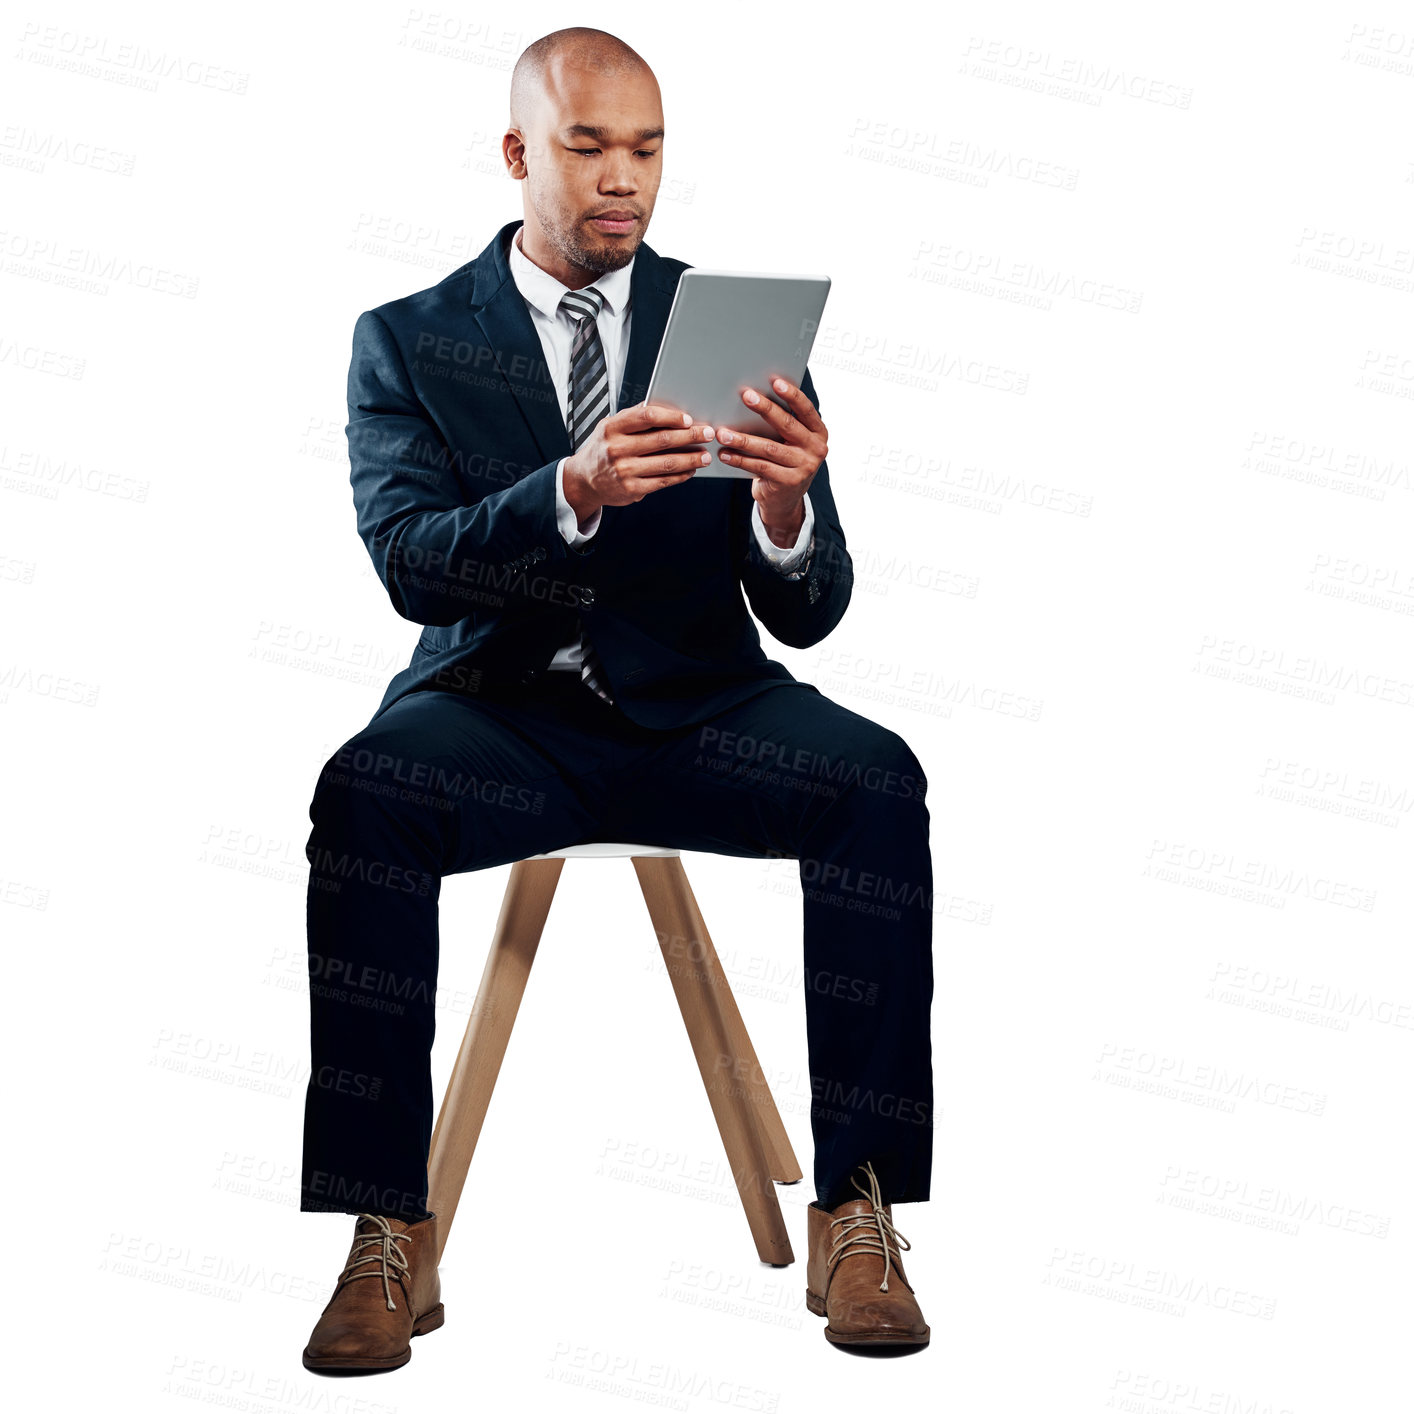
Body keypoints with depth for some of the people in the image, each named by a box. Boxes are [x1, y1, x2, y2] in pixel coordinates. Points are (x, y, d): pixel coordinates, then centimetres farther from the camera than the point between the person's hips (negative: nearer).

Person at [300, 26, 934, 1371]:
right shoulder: (407, 340, 4)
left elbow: (806, 613, -1)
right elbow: (409, 564, -14)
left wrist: (785, 509, -25)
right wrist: (574, 493, -32)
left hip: (695, 709, 1)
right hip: (499, 713, -1)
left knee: (877, 780, -28)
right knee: (366, 788, -33)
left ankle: (855, 1213, -21)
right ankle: (392, 1242, -25)